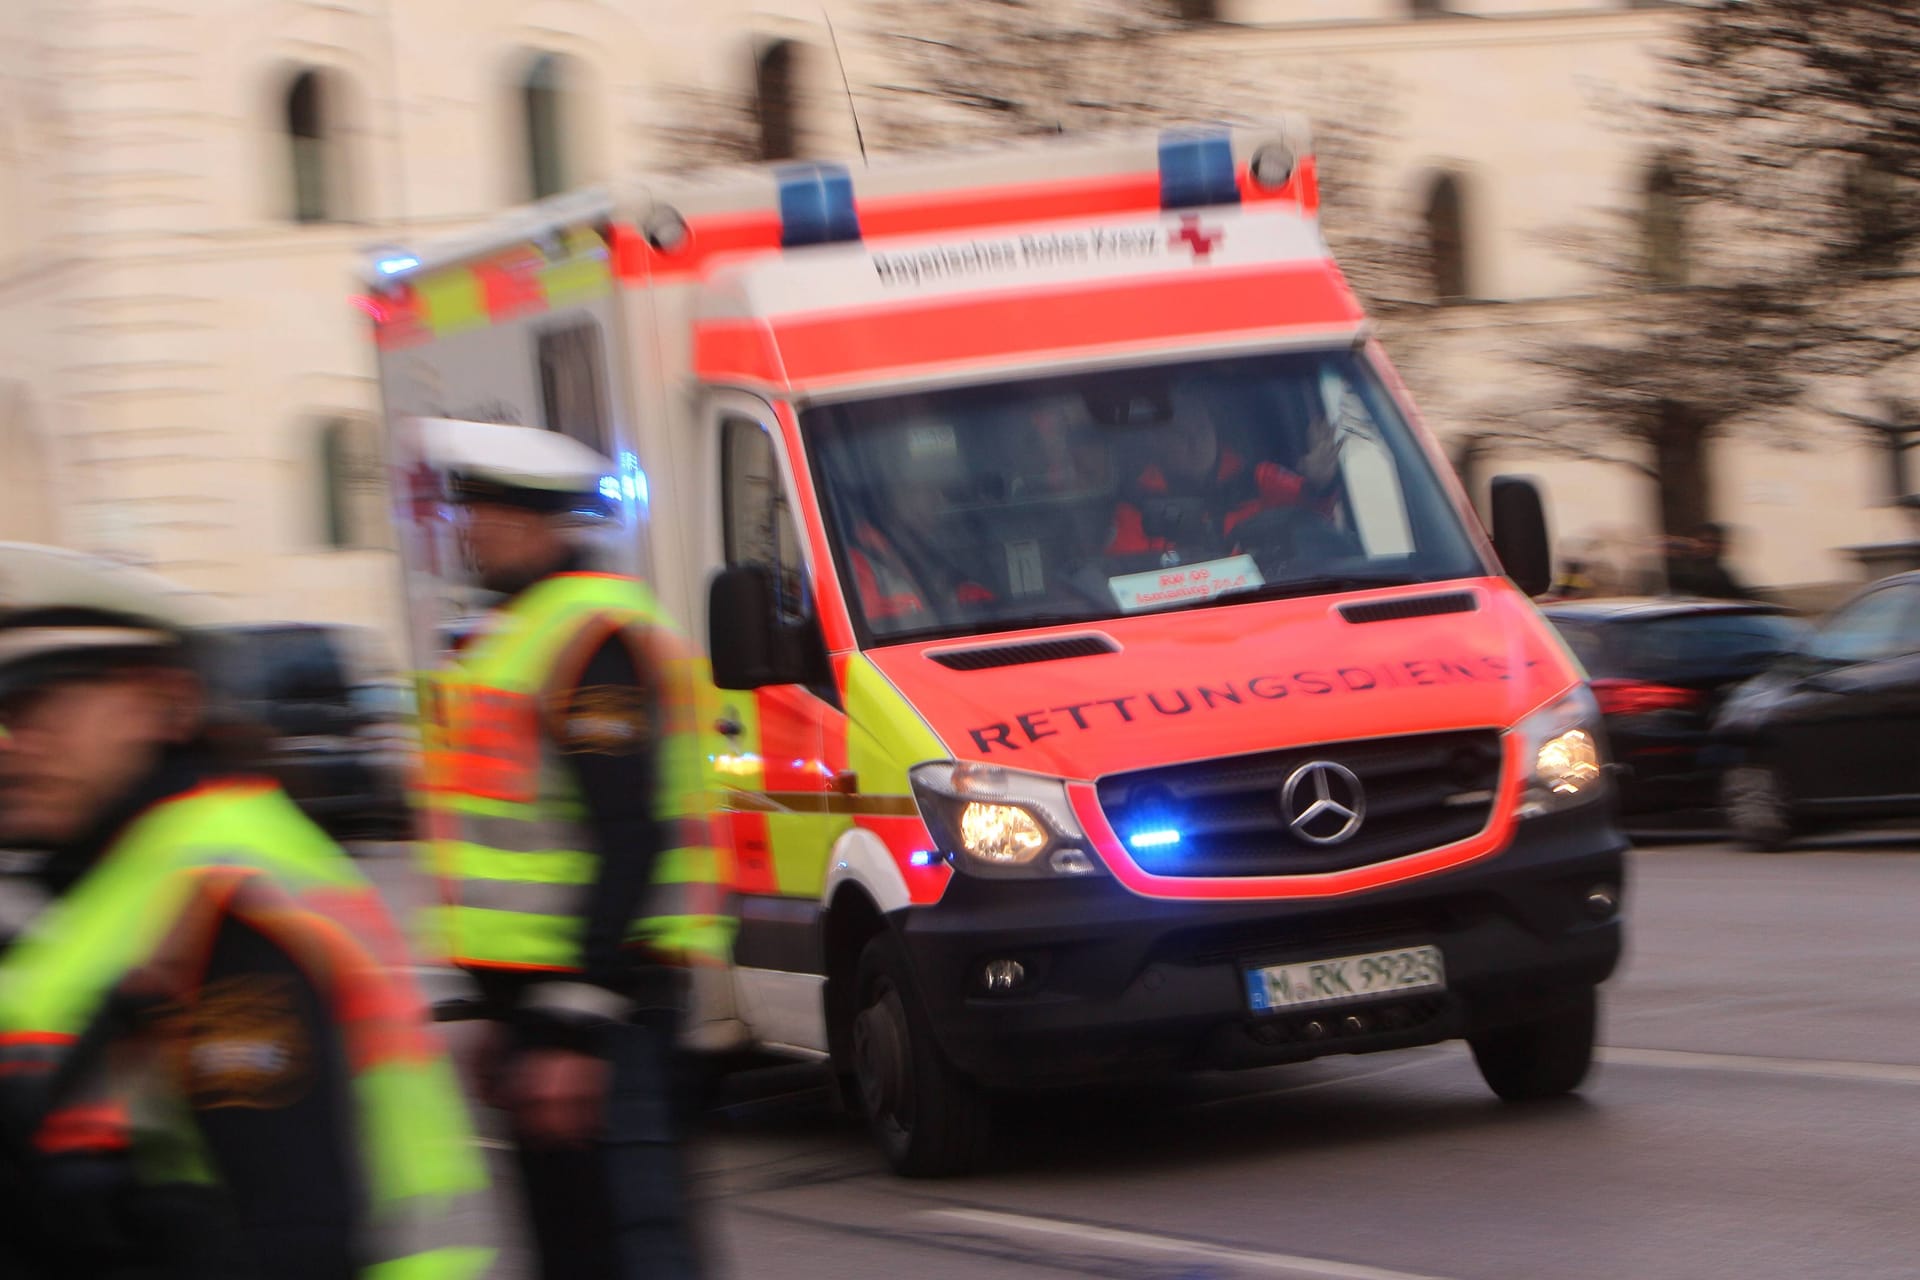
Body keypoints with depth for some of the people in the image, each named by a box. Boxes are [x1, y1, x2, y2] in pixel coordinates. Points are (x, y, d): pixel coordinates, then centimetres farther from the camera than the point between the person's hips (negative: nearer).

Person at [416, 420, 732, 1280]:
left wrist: (574, 1027, -25)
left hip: (601, 993, -11)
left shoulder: (595, 636, -14)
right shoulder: (506, 635, 19)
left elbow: (630, 842, -21)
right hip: (535, 986, 11)